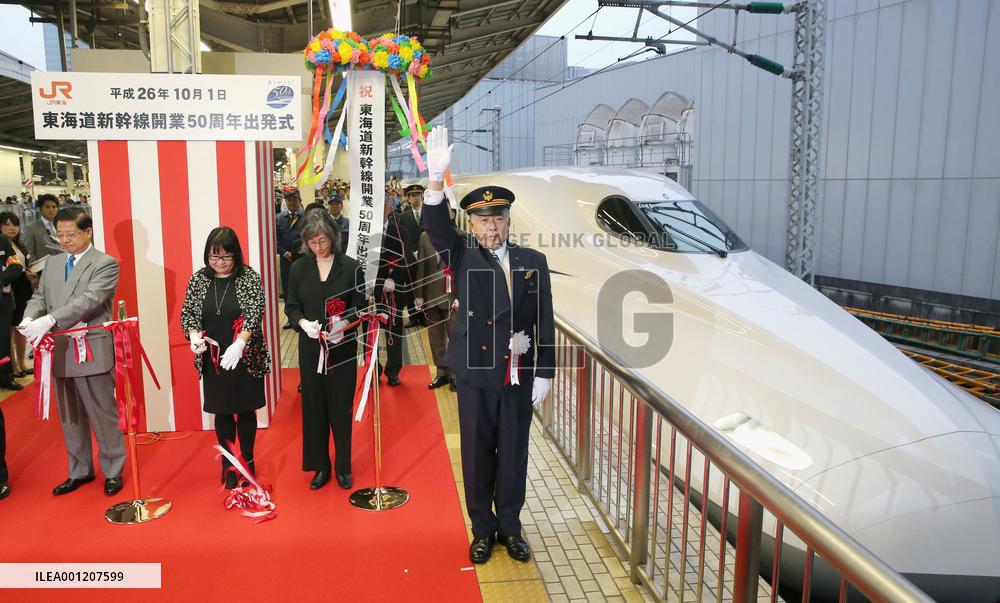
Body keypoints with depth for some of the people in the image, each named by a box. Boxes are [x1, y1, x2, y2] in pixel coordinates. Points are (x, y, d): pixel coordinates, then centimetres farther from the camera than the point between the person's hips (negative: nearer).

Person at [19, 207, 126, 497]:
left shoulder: (105, 264, -7)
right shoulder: (52, 263, 14)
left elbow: (89, 300, -19)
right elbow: (39, 296, 10)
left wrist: (49, 320, -29)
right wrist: (29, 319, -12)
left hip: (92, 353, -6)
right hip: (59, 353, 6)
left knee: (103, 415, 4)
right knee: (70, 418, 17)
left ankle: (113, 471, 19)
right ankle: (80, 471, 32)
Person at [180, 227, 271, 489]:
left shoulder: (250, 277, -8)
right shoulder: (199, 279, 3)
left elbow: (254, 314, -16)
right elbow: (187, 313, 6)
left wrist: (239, 343, -32)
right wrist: (193, 334, -16)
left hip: (245, 358, -2)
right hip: (213, 359, 2)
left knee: (246, 410, 9)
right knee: (222, 412, 10)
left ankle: (248, 461, 27)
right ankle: (228, 464, 25)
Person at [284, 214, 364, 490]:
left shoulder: (350, 267, -6)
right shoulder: (299, 268, 2)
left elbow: (360, 307, -3)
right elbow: (291, 306, 5)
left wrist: (344, 325, -22)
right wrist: (303, 322, -16)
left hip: (343, 347, -2)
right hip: (310, 348, 2)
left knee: (341, 407, 6)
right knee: (314, 407, 9)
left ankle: (343, 466, 22)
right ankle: (320, 466, 24)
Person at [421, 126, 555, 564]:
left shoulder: (533, 262, 3)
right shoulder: (463, 258, 0)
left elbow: (545, 321, 3)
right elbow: (436, 229, -20)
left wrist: (544, 373, -1)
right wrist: (437, 181, -36)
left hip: (519, 376, 2)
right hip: (476, 373, -1)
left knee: (514, 453, 13)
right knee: (477, 454, 10)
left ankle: (510, 526, 33)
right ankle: (482, 529, 30)